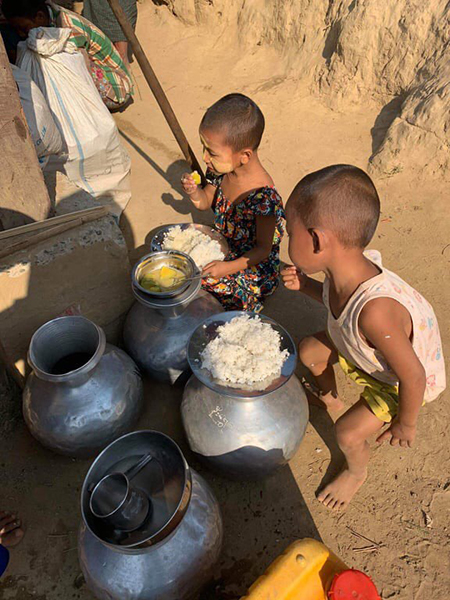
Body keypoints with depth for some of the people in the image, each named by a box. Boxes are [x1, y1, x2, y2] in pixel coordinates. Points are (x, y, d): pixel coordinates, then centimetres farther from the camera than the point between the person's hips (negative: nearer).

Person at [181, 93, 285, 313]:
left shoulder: (263, 195, -31)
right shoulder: (221, 170, -10)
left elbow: (263, 248, -22)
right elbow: (205, 203, 9)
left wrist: (228, 267, -32)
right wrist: (194, 191, -14)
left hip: (251, 267, -7)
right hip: (221, 247, 7)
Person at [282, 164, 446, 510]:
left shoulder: (374, 312, -48)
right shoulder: (346, 270, -24)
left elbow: (413, 376, -34)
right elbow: (338, 303, 1)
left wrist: (405, 423, -15)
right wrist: (306, 285, -17)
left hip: (401, 378, -7)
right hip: (364, 349, 7)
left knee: (348, 433, -4)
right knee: (310, 352, 11)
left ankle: (356, 472, 35)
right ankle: (330, 398, 46)